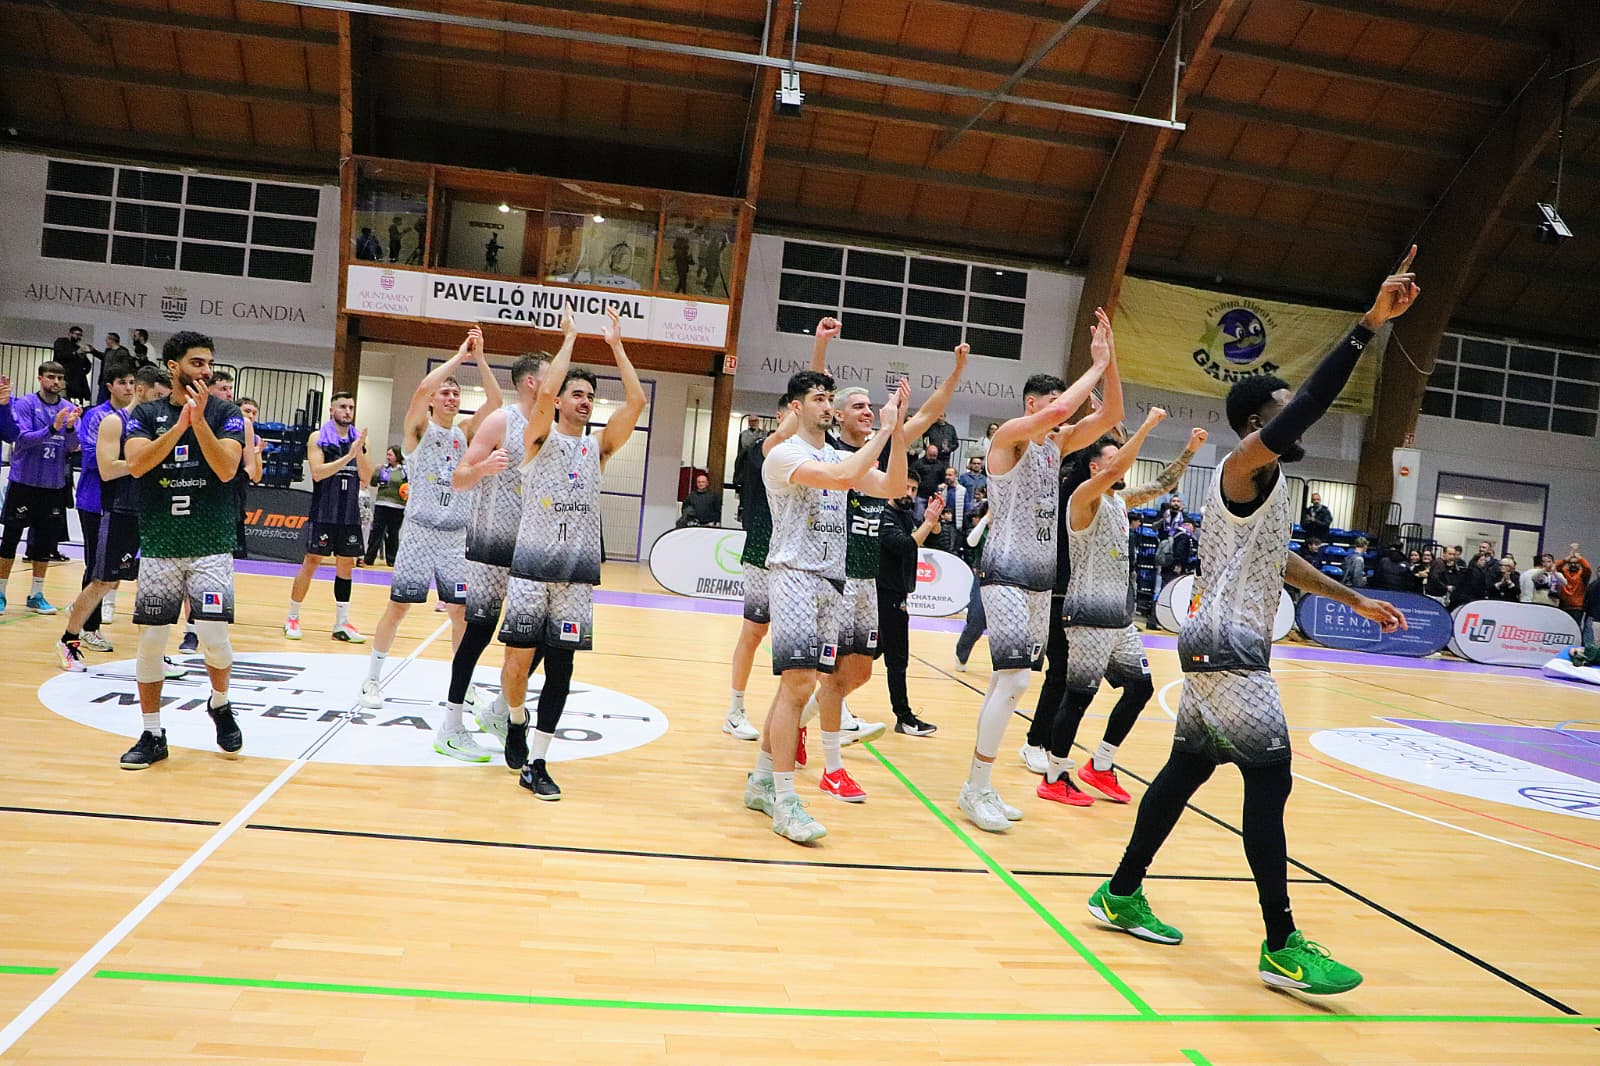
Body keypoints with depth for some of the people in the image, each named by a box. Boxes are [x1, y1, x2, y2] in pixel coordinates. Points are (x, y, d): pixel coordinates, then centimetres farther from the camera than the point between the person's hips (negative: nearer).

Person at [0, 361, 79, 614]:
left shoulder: (69, 408, 4)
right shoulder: (25, 404, -5)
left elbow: (73, 446, -4)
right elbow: (22, 438, -16)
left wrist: (70, 427, -24)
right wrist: (52, 428, -30)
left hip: (54, 486, 3)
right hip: (24, 483, -3)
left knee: (45, 542, 7)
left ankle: (36, 595, 17)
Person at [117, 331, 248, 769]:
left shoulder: (225, 413, 2)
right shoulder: (146, 413, 6)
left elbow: (227, 469, -12)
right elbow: (136, 465, -10)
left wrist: (199, 419, -20)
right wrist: (180, 423, -17)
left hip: (211, 546, -2)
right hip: (159, 546, 2)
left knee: (213, 636, -10)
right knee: (150, 639, 4)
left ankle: (220, 703, 21)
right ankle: (152, 735, 17)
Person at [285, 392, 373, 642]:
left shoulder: (360, 439, 9)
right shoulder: (318, 437, -2)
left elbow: (366, 477, 3)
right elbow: (317, 472, -14)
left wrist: (360, 452, -12)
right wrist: (348, 456, -20)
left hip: (350, 514, 4)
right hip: (323, 513, -4)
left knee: (346, 565, 6)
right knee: (311, 562, -1)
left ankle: (342, 624, 13)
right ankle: (292, 618, 12)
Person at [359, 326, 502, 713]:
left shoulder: (465, 432, 9)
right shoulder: (420, 427, -1)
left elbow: (495, 401, -4)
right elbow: (422, 388, -20)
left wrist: (480, 358, -10)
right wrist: (459, 355, -15)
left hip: (457, 536, 3)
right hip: (420, 532, -3)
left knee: (463, 611, 2)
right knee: (398, 606, 3)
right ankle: (372, 678, 19)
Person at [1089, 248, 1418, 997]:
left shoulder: (1258, 483, 19)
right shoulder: (1246, 463, -11)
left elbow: (1278, 559, 29)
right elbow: (1308, 405, -28)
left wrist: (1356, 601, 30)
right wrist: (1370, 324, -31)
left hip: (1215, 645, 10)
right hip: (1229, 648, -10)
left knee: (1186, 769, 13)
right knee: (1269, 782, -7)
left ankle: (1121, 895, 22)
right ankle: (1282, 948, -1)